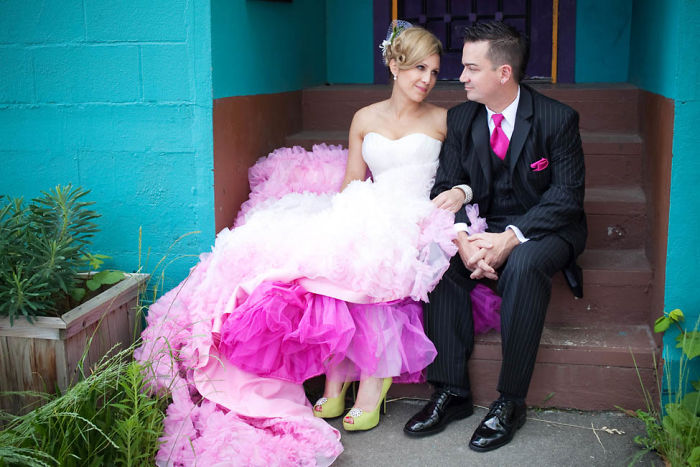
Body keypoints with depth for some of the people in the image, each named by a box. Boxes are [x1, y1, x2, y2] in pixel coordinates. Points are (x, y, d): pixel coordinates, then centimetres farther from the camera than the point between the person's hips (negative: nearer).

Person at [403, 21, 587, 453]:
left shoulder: (558, 119, -10)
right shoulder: (460, 118, 3)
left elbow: (566, 195, -15)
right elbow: (447, 187, -2)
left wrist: (511, 238, -30)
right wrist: (464, 238, -24)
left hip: (544, 228, -4)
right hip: (484, 226, 4)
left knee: (524, 264, -37)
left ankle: (511, 401, -25)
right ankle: (452, 392, -19)